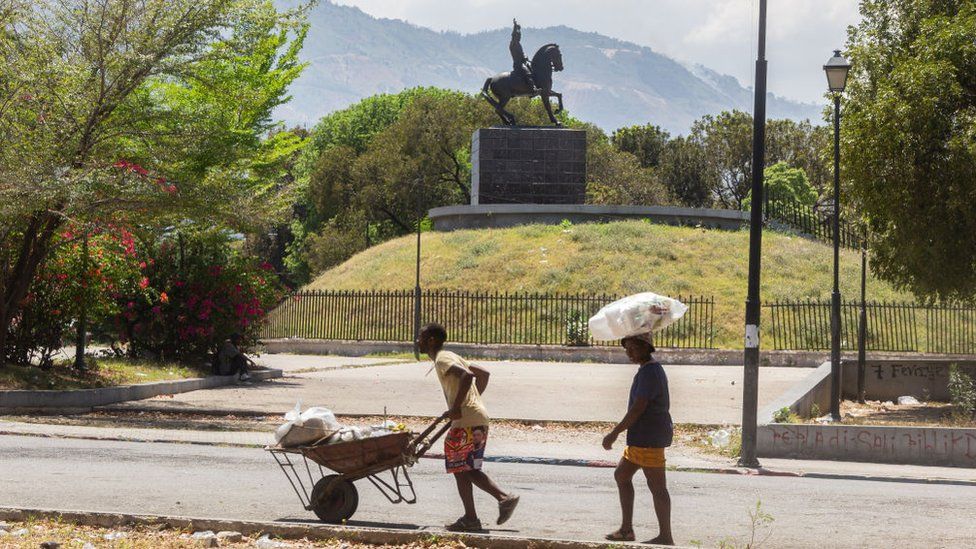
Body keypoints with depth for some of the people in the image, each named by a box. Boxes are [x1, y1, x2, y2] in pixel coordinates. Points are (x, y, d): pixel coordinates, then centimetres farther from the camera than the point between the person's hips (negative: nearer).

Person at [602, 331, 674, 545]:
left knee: (656, 486, -4)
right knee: (621, 475, 16)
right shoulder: (653, 369, 15)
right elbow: (662, 404, 21)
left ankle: (666, 536, 3)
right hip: (643, 437, 11)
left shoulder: (649, 372, -17)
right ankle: (626, 529, 19)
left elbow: (638, 408, -23)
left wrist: (615, 433, -19)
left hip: (649, 438, -11)